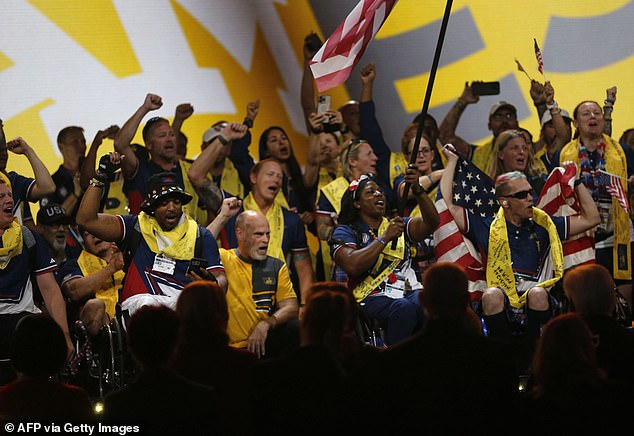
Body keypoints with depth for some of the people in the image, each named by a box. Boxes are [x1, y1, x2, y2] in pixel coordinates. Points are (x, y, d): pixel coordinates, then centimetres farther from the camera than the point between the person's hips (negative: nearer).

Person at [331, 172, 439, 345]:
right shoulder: (345, 232, 9)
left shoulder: (398, 225, 22)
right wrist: (385, 238, -9)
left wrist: (418, 190, -11)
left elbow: (431, 222, 3)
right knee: (404, 308, -36)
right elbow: (352, 266, -11)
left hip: (409, 290, 4)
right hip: (372, 296, -4)